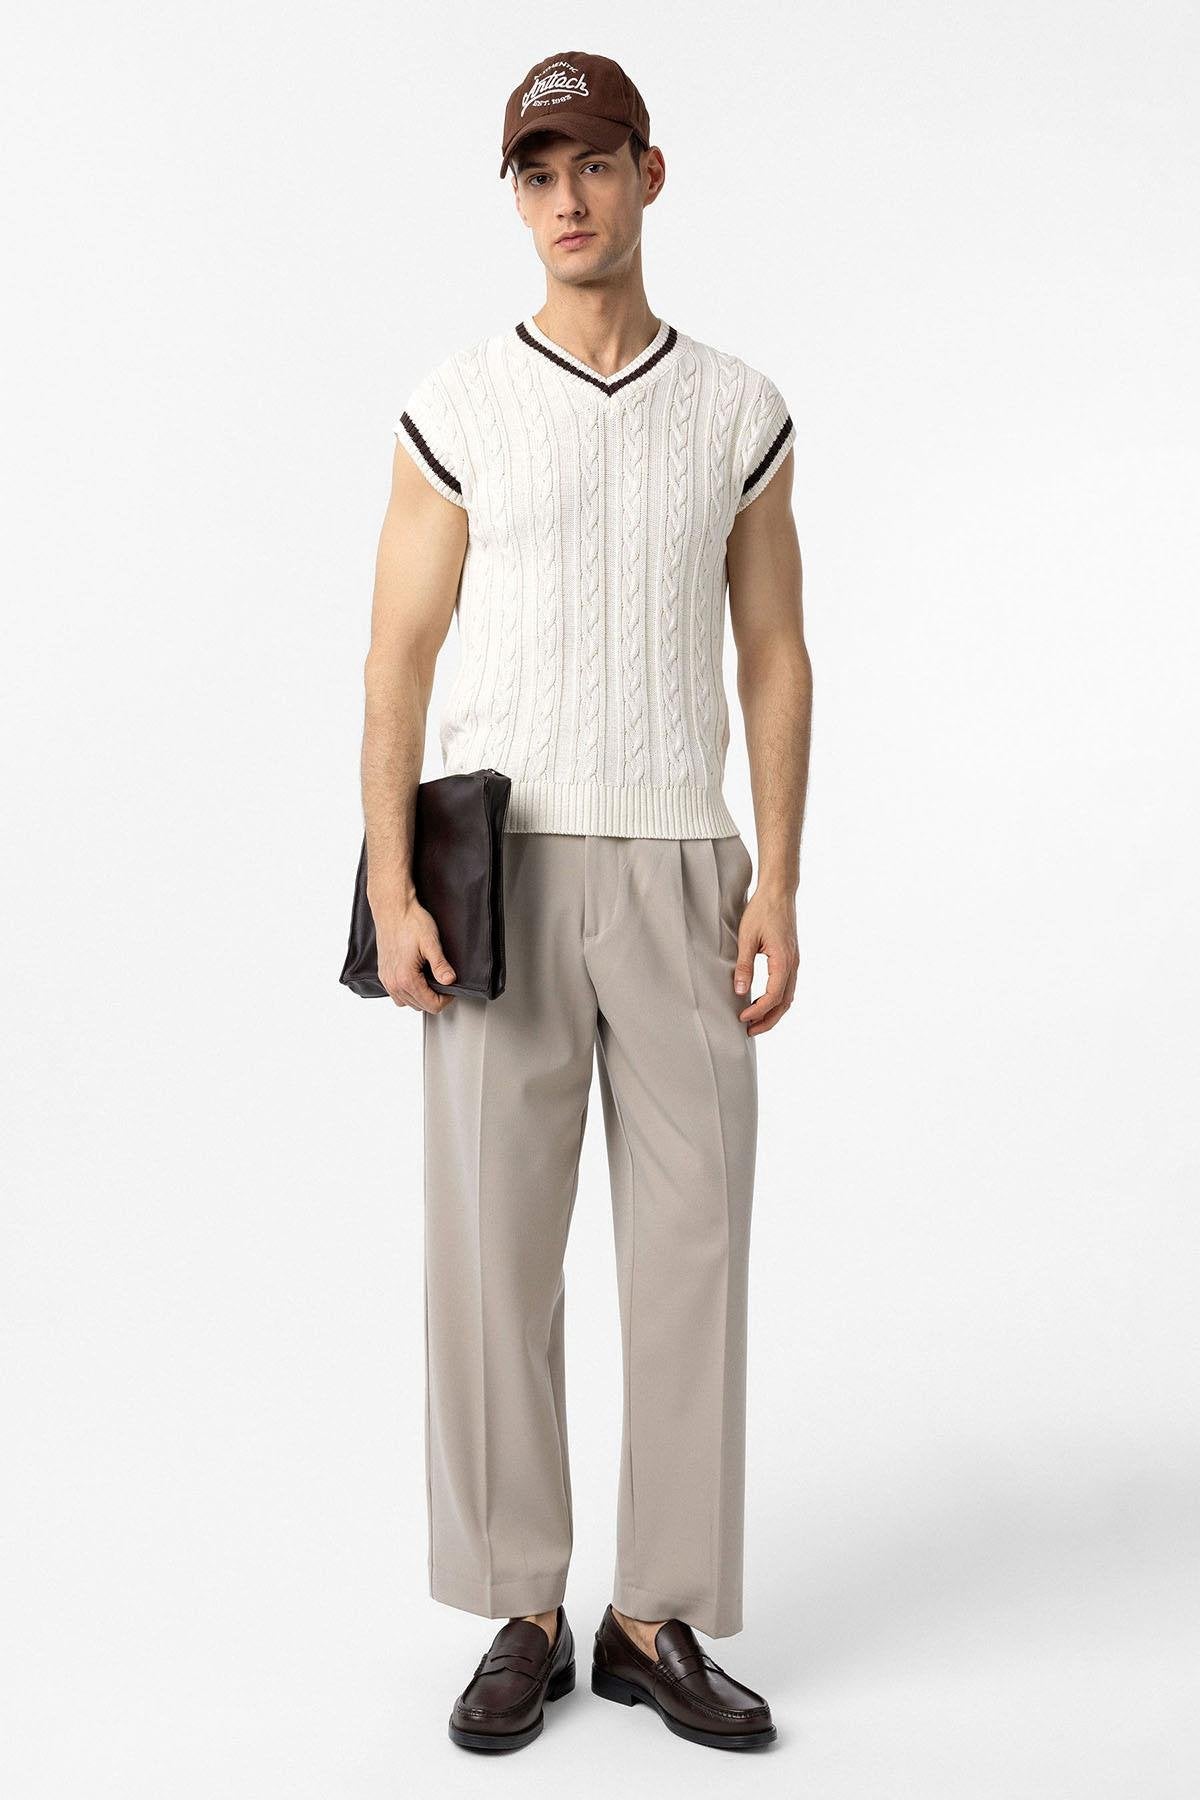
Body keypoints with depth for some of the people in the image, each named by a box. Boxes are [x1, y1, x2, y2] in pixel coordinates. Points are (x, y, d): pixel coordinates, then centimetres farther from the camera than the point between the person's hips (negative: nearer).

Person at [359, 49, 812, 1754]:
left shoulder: (741, 413, 8)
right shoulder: (455, 409, 3)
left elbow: (776, 667, 6)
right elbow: (398, 668, 0)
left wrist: (780, 892, -4)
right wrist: (393, 896, -10)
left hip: (677, 879, 2)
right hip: (505, 880, -1)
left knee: (690, 1251, 1)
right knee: (496, 1252, -1)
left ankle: (659, 1623, 15)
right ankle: (524, 1620, 15)